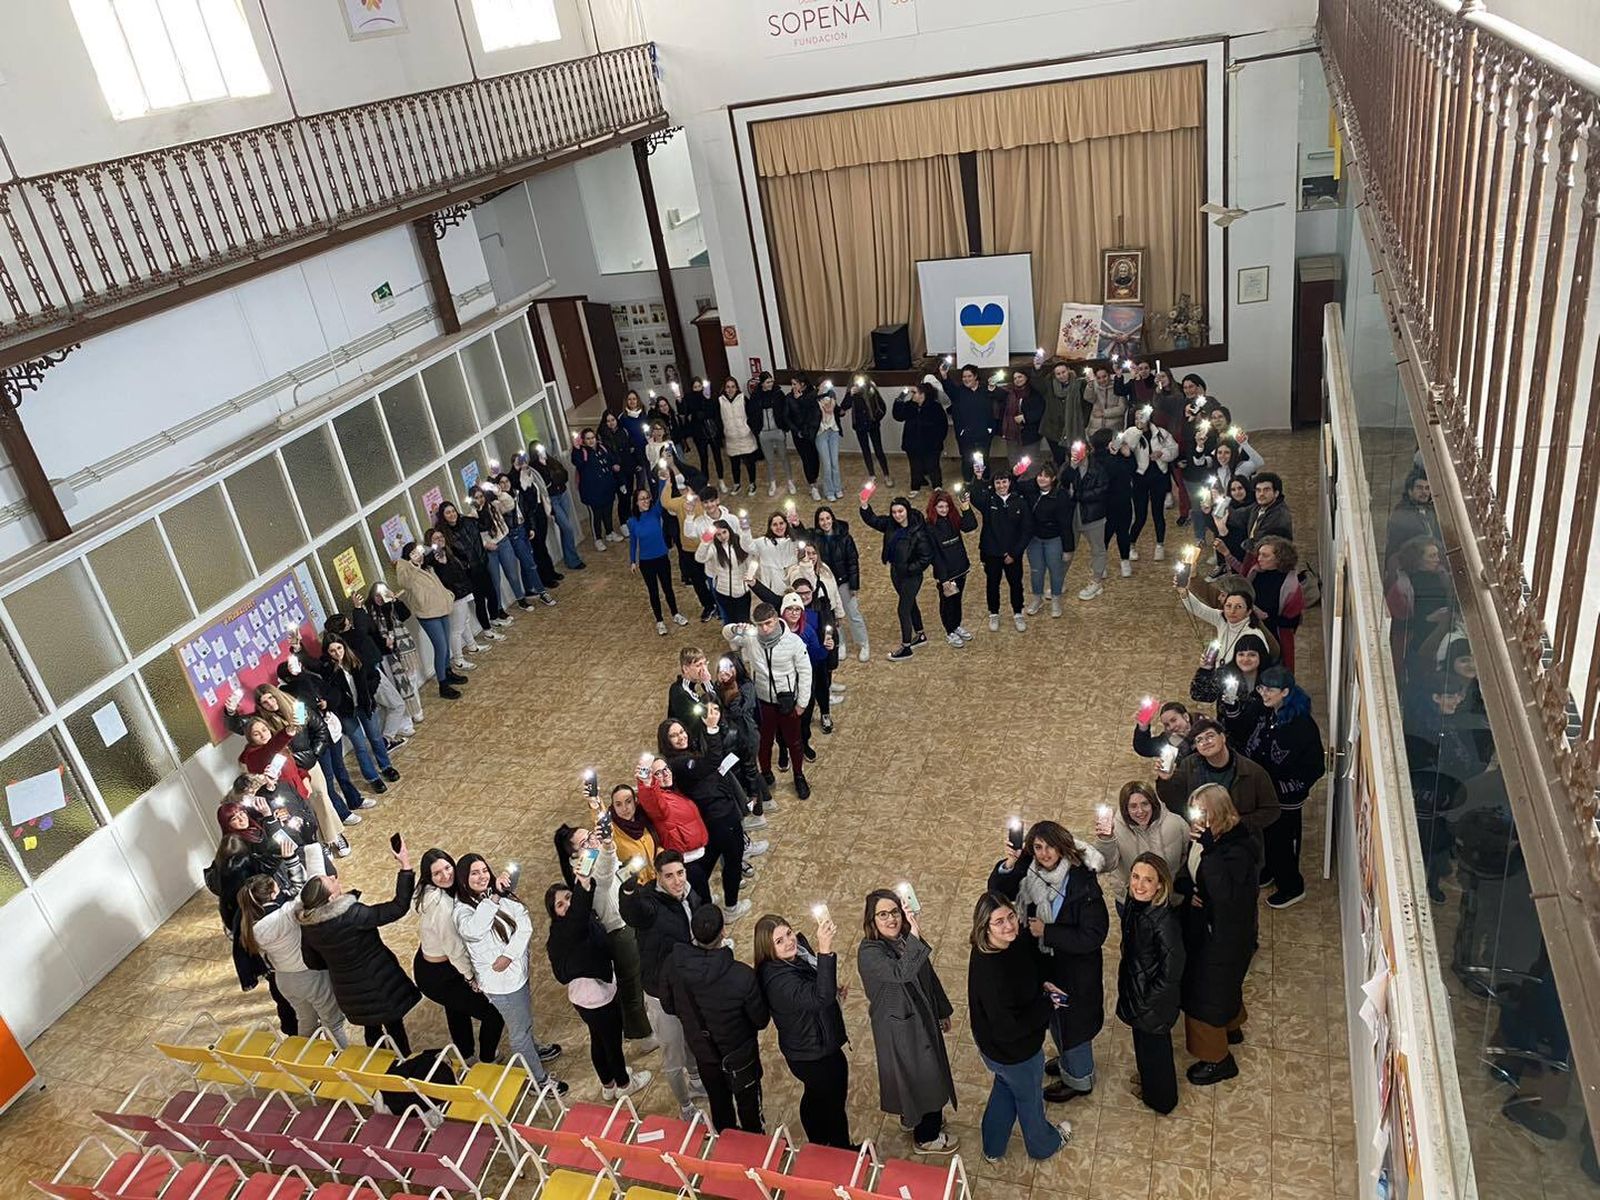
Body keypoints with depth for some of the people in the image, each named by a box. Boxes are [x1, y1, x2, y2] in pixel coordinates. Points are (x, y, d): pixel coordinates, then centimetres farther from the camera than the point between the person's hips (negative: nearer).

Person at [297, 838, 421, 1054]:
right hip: (378, 986, -5)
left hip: (347, 992, 6)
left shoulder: (307, 924, -15)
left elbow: (312, 962, -1)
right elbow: (398, 907, -31)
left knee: (371, 1029, 27)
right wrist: (406, 866, -29)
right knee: (394, 1028, 17)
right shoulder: (352, 915, -35)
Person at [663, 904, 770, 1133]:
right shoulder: (742, 977, -38)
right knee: (748, 1105, 25)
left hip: (702, 1051, 4)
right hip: (739, 1054, -4)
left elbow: (668, 1006, -7)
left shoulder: (673, 964, -27)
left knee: (718, 1101, 30)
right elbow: (761, 1020, -20)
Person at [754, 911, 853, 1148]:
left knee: (815, 1097, 30)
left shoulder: (795, 954, -10)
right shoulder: (779, 979, -38)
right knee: (834, 1102, 15)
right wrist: (825, 950, -60)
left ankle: (818, 1146, 55)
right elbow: (821, 998, -53)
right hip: (816, 1055, -9)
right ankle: (842, 1152, 41)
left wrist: (833, 990, -4)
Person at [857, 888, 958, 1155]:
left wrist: (943, 1011, 17)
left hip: (923, 1017, 7)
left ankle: (914, 1116, 55)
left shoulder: (907, 938, -7)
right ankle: (926, 1136, 36)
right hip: (899, 1026, -7)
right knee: (923, 1076, 10)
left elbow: (928, 975, 7)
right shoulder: (869, 951, -29)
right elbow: (901, 974, -46)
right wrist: (915, 938, -54)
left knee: (927, 1070, 27)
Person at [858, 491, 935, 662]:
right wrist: (865, 505, -12)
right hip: (896, 572, 7)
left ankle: (905, 647, 15)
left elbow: (926, 557, -21)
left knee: (903, 609, 0)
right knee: (910, 603, 24)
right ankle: (920, 635, 44)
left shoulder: (918, 532, -26)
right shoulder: (891, 524, -7)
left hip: (911, 576, -7)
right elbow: (872, 520, 5)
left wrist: (909, 569, -21)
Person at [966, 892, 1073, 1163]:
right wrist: (1048, 1006, -25)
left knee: (1005, 1086, 33)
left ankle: (993, 1148, 57)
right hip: (1013, 1051, -7)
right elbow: (1008, 1028, -36)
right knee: (1029, 1098, 24)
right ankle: (1043, 1145, 56)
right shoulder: (989, 972, -42)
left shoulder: (1016, 940, -16)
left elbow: (1033, 961, 9)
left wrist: (1043, 982, -10)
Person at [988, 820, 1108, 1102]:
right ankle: (1068, 1061, 57)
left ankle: (1078, 1079, 44)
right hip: (1044, 963, 6)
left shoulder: (1083, 882, -29)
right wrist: (1009, 864, -30)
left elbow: (1094, 935, -27)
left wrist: (1047, 932, -25)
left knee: (1072, 1023, 17)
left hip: (1075, 969, -6)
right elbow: (997, 892, -12)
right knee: (1054, 1019, 28)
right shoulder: (1030, 871, -14)